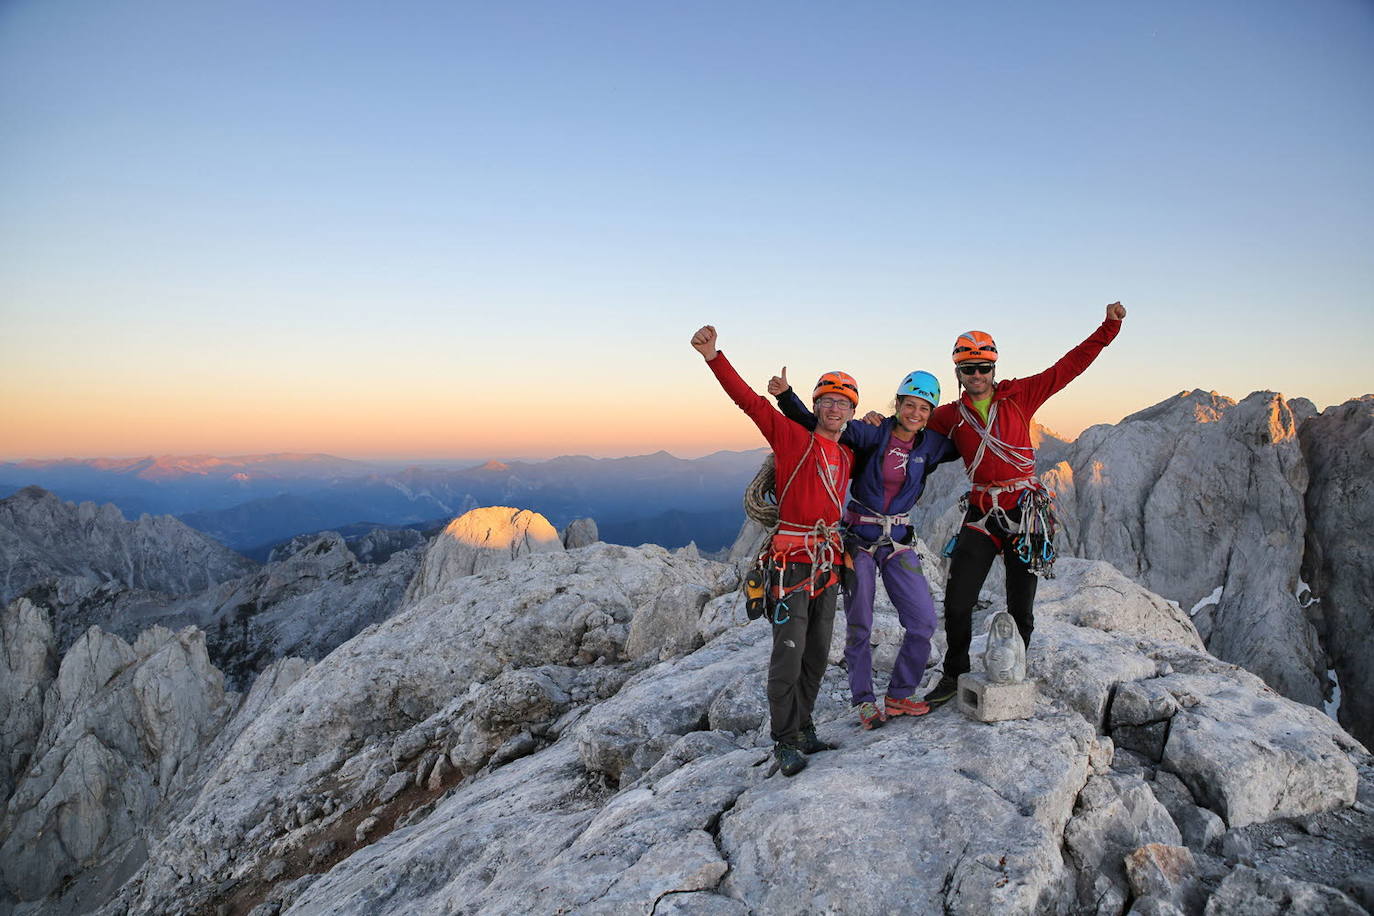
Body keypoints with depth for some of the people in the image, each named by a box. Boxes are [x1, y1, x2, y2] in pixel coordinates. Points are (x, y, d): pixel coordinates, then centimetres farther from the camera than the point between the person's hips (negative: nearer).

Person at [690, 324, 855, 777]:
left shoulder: (848, 456, 13)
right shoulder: (792, 437, -5)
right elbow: (749, 401, -12)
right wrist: (714, 358, -23)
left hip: (828, 562, 7)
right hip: (792, 561, -6)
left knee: (817, 654, 12)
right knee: (789, 653, -8)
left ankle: (801, 726, 26)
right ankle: (786, 740, 4)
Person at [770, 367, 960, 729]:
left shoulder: (930, 445, 1)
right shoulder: (872, 434, -10)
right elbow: (814, 424, -14)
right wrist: (785, 395, -28)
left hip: (898, 541, 4)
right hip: (859, 538, -4)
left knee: (924, 621, 0)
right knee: (859, 626, 3)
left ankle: (898, 695, 18)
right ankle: (864, 701, 20)